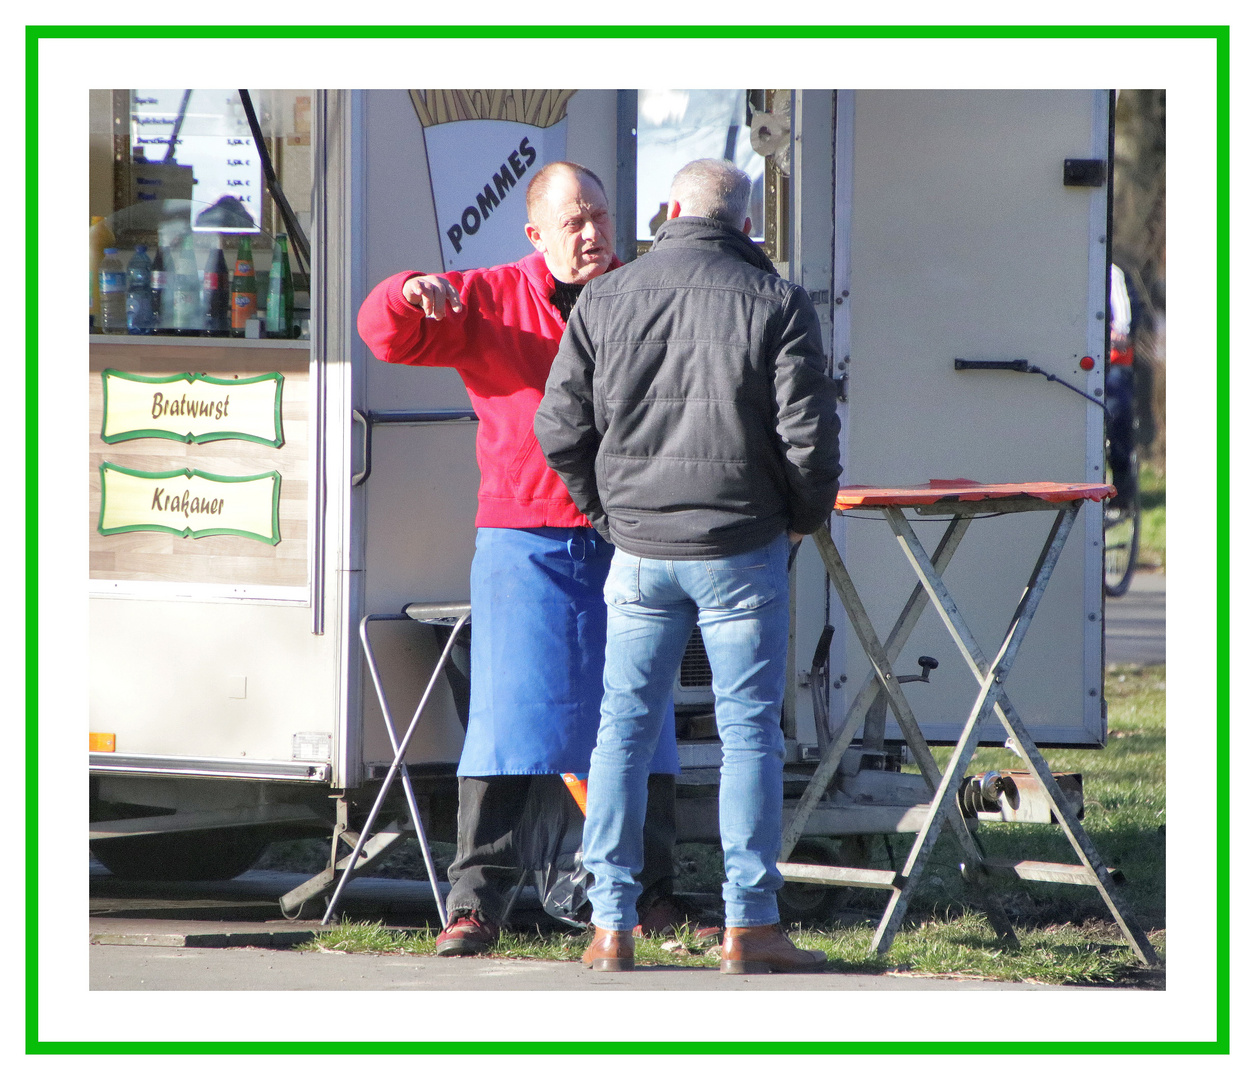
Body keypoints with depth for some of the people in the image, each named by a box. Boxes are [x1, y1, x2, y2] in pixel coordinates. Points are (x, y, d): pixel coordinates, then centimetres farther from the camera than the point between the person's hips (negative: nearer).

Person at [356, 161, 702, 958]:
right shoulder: (488, 303, 6)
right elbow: (388, 333, 1)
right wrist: (411, 295, -23)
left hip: (625, 540, 2)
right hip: (525, 540, -2)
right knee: (509, 717, -6)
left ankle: (653, 892, 15)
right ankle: (477, 902, -5)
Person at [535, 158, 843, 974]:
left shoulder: (604, 301, 2)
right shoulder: (776, 304, -6)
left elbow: (561, 431, 2)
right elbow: (808, 437, -9)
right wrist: (802, 519, 8)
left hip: (639, 550, 2)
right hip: (744, 551, -2)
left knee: (624, 731, 9)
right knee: (750, 731, 4)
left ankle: (611, 927, 6)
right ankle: (750, 924, 3)